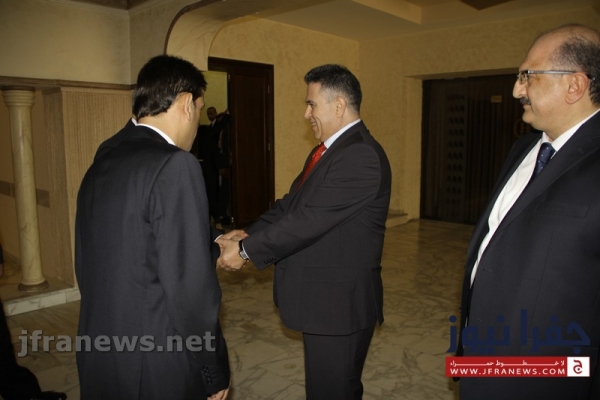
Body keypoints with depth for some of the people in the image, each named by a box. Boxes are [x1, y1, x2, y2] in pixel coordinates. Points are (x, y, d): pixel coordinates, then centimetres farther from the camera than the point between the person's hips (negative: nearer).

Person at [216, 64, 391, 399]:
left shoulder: (361, 156, -22)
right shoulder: (330, 149, 11)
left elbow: (309, 219, -25)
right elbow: (291, 205, 7)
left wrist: (246, 250, -16)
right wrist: (246, 236, -6)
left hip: (339, 303, -9)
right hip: (324, 297, 9)